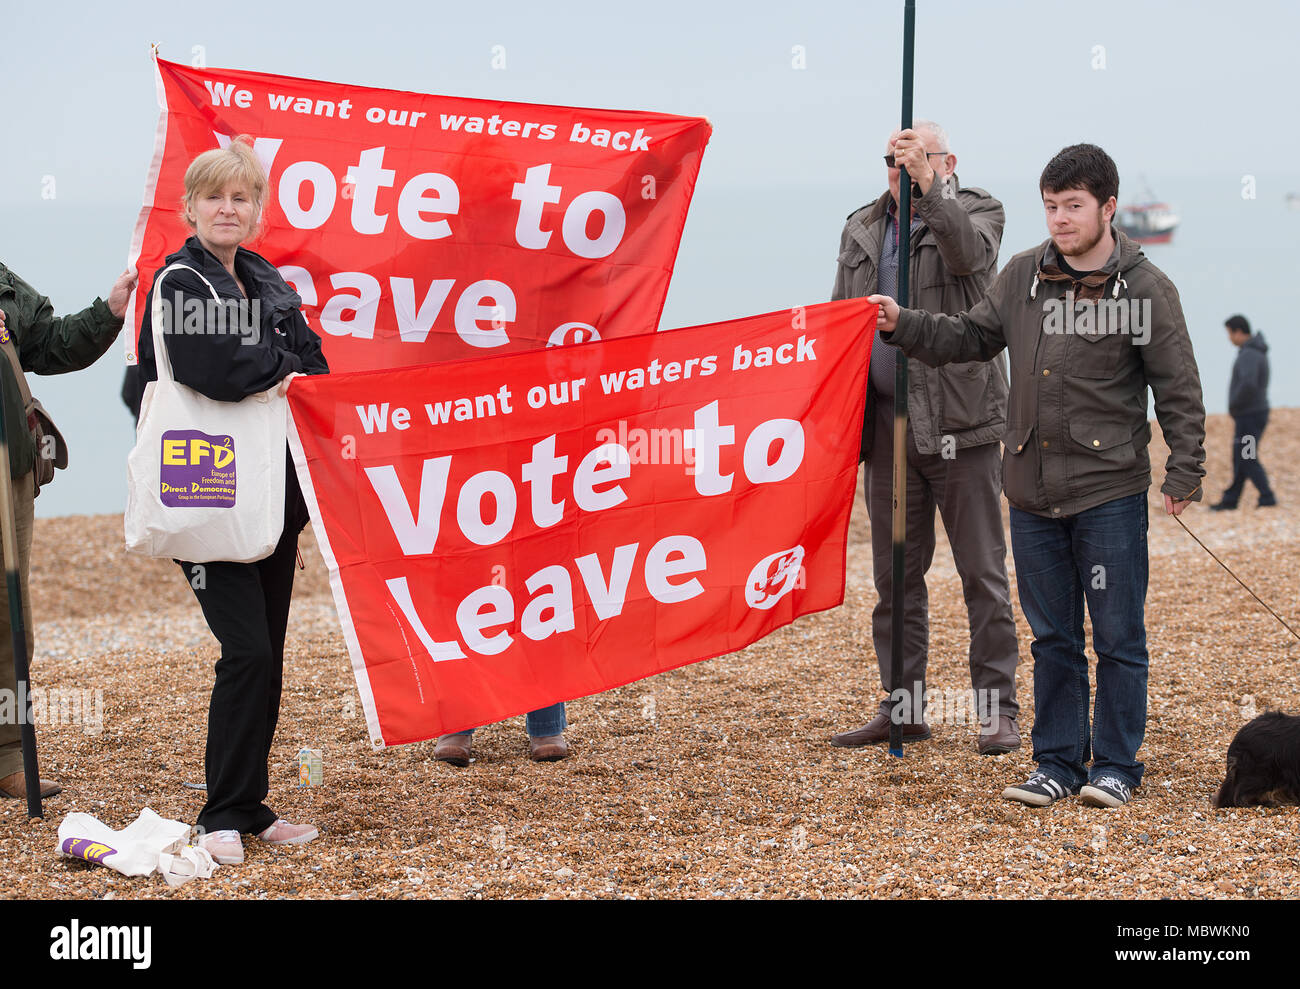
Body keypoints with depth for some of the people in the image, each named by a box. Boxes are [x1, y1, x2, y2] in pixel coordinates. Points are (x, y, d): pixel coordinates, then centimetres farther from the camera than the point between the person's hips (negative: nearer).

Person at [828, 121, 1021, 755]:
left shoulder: (975, 210, 2)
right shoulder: (861, 230, 16)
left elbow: (969, 252, -23)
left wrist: (927, 186, -34)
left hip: (960, 419, -5)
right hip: (887, 423, 5)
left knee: (982, 572, -2)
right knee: (896, 573, 9)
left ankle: (997, 711, 3)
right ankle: (903, 708, 17)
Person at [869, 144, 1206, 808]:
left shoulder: (1145, 288, -5)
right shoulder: (1022, 276, 7)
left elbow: (1178, 388, -3)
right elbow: (972, 338, 17)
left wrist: (1184, 472, -7)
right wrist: (903, 326, 4)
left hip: (1109, 493, -4)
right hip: (1033, 492, 4)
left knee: (1117, 636, 2)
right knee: (1052, 636, 11)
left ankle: (1115, 766, 14)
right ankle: (1058, 762, 20)